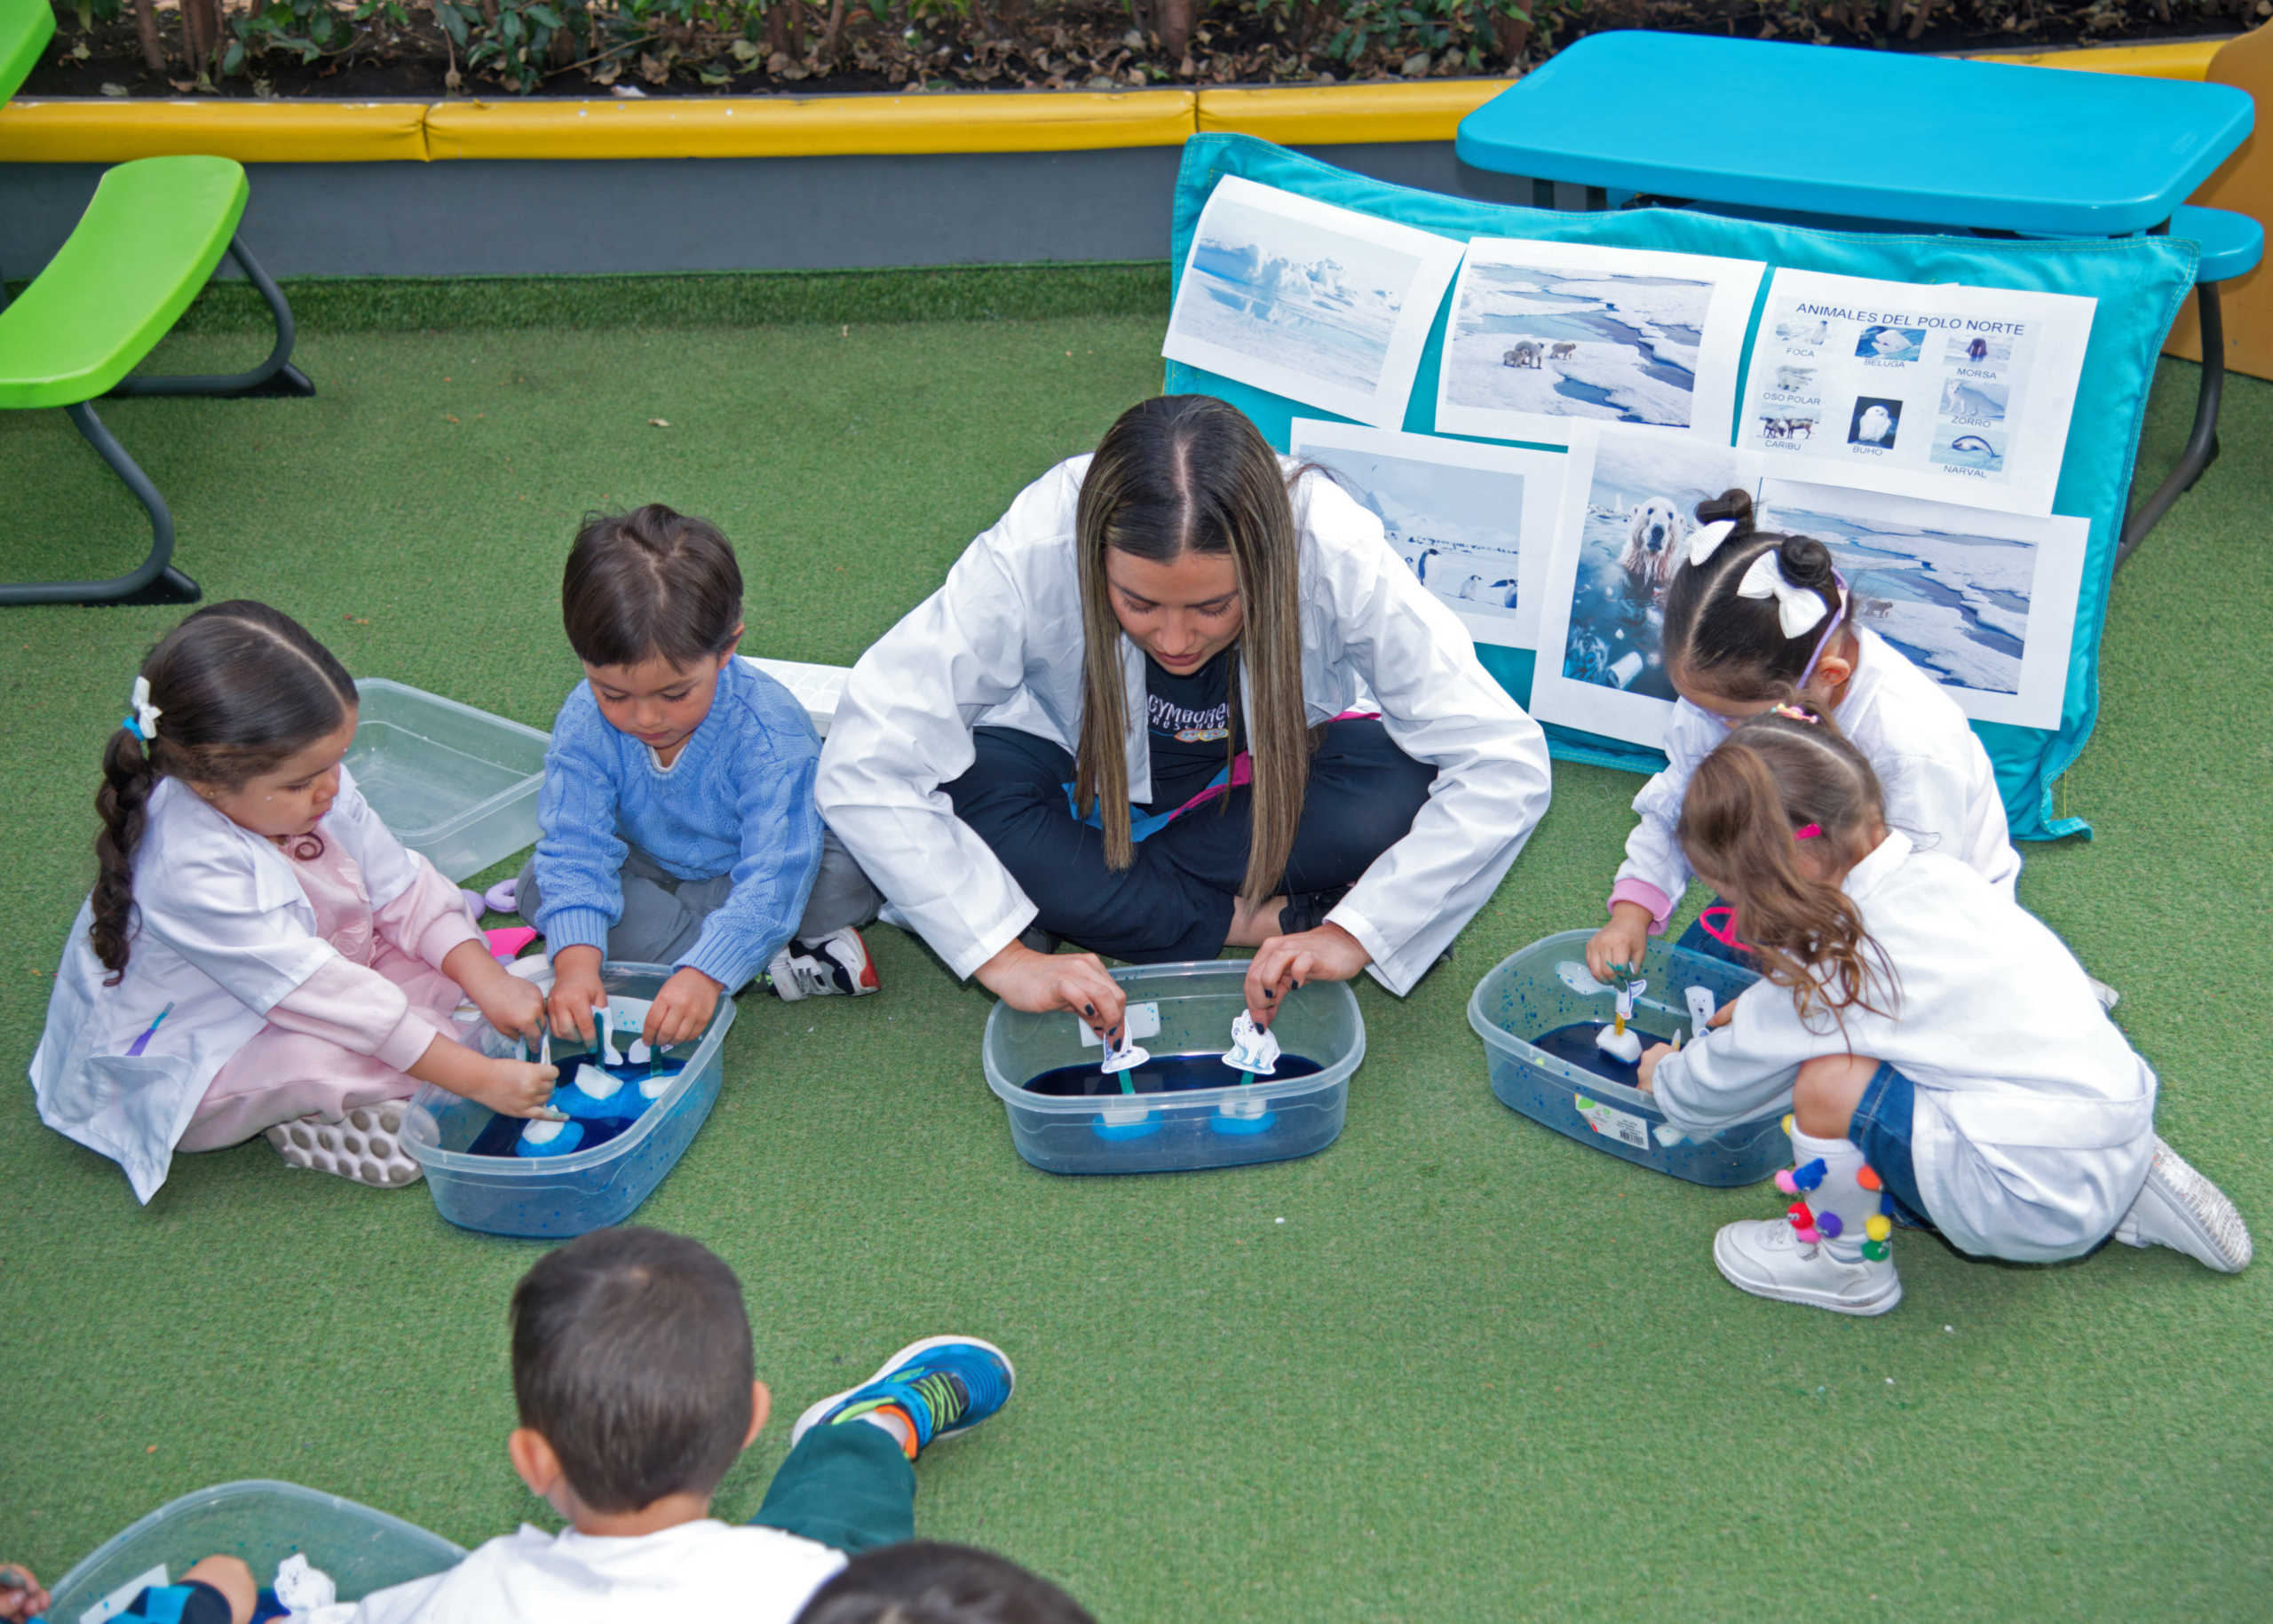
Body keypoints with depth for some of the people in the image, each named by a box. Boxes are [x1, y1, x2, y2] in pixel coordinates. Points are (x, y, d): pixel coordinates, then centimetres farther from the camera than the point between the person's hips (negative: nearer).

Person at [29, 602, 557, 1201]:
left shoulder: (312, 787, -15)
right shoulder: (191, 870, -38)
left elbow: (403, 887, -3)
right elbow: (322, 993, -37)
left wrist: (487, 981, -17)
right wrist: (479, 1077, -35)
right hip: (180, 1075, -8)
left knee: (457, 955, -3)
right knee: (329, 1057, -36)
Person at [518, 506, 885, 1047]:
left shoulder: (769, 731, -34)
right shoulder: (585, 724, -24)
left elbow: (773, 875, -39)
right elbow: (576, 849, -27)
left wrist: (705, 972, -51)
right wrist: (576, 961, -45)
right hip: (653, 869, 5)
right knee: (539, 885, -22)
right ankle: (774, 965, -25)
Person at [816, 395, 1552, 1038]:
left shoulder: (1334, 553, -33)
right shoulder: (1034, 553, -34)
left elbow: (1505, 765, -30)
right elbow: (863, 766, -33)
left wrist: (1353, 936, -37)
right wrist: (1003, 955, -39)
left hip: (1265, 786, 1)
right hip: (1086, 777, 0)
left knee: (1396, 792, -32)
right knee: (962, 787, -33)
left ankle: (1081, 899, -17)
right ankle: (1261, 922, -20)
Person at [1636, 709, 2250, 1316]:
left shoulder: (1829, 973, -18)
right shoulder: (1933, 873, 1)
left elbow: (1710, 1093, -1)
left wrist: (1664, 1075, 19)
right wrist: (1758, 1006, 30)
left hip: (2041, 1204, -9)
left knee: (1825, 1086, -15)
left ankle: (1848, 1264, 12)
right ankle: (2136, 1193, 23)